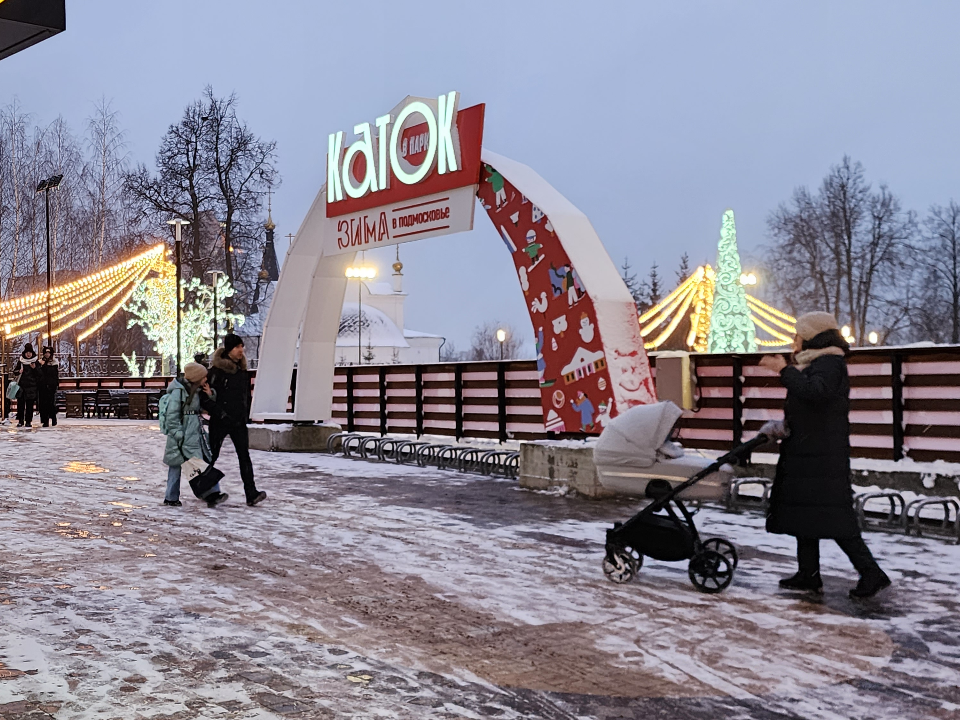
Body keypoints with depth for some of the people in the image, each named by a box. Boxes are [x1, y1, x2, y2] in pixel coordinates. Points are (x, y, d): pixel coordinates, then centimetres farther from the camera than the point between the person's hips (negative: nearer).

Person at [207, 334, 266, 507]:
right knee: (212, 454, 9)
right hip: (220, 421, -4)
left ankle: (252, 494, -14)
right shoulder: (217, 370, -9)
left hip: (239, 421, 5)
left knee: (244, 455, -6)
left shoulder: (243, 371, 10)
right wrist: (218, 413, -16)